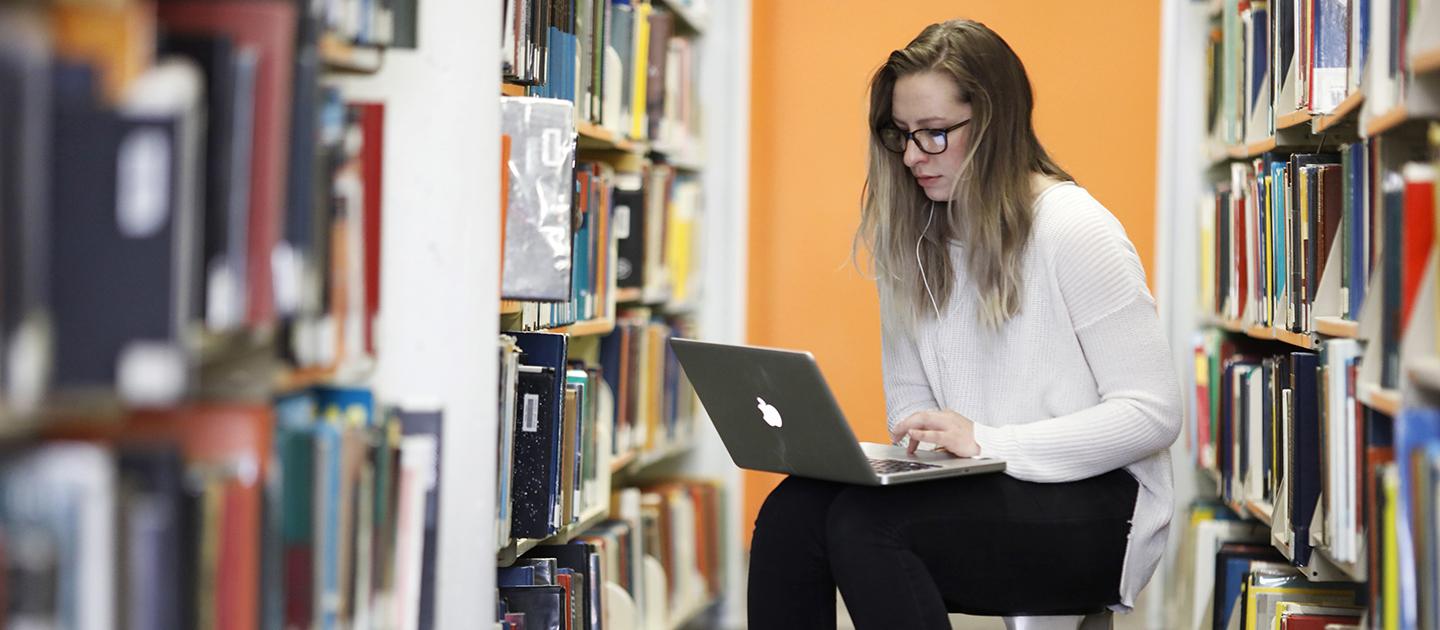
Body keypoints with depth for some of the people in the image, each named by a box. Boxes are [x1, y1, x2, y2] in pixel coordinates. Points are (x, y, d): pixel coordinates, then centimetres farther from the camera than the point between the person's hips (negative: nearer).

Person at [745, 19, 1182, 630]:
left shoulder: (1075, 230, -11)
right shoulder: (910, 239, 11)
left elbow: (1154, 413, -14)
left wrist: (985, 441, -21)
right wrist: (921, 440, -7)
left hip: (1094, 507, -6)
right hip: (976, 490, 6)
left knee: (864, 521, -31)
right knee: (790, 511, -23)